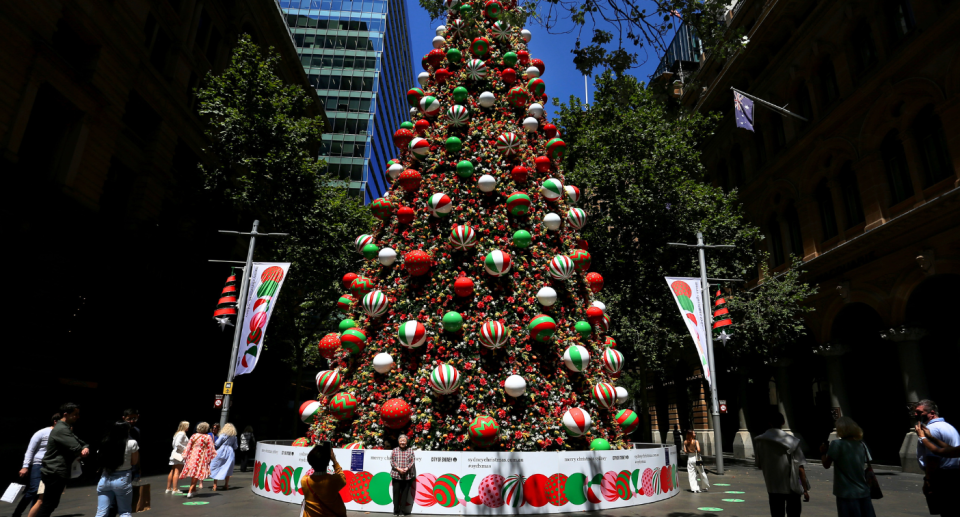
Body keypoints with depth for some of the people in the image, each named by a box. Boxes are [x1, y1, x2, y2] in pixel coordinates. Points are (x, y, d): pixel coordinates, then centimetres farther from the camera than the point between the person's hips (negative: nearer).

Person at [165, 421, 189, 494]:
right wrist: (185, 448, -14)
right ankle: (174, 489, -7)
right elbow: (177, 444, -23)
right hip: (179, 454, -10)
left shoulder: (177, 433, 16)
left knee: (172, 472, 13)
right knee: (177, 472, -7)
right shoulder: (182, 434, -13)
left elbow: (174, 444, 17)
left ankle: (168, 488, 19)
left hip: (175, 453, 10)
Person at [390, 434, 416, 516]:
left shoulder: (410, 450, 6)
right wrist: (398, 469, -14)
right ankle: (396, 511, 11)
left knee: (404, 493, 4)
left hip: (407, 475, 0)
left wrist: (406, 468, -15)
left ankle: (402, 510, 12)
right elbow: (392, 461, -1)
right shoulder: (395, 450, 6)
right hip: (396, 475, 0)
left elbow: (412, 461, 0)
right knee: (396, 493, 2)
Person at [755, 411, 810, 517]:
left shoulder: (760, 442, -5)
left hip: (773, 488, 2)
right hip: (792, 487, -1)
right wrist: (805, 489, -4)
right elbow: (800, 468, -11)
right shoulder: (791, 441, -11)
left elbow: (760, 465, 2)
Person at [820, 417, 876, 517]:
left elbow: (826, 465, -8)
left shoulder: (836, 444, -12)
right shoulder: (862, 444, 3)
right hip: (863, 492, 5)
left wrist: (823, 453, 8)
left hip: (846, 493, -5)